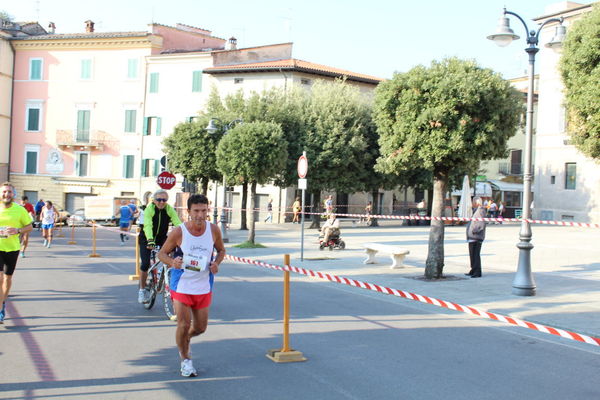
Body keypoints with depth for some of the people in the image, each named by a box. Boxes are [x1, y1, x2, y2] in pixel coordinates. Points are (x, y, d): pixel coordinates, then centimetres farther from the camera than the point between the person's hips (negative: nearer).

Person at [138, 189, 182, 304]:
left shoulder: (169, 209, -12)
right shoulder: (149, 209, -20)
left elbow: (178, 223, -23)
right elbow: (148, 225, -33)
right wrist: (150, 240, -49)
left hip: (162, 238, 3)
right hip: (146, 239, -3)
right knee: (145, 264, -13)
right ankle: (142, 290, 6)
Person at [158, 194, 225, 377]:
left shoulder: (213, 230, -6)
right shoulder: (179, 232, -14)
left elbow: (221, 250, 11)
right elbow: (162, 253, -3)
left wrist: (216, 263, -11)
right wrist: (172, 262, -25)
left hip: (203, 287, 3)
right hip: (181, 285, -3)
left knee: (200, 328, 12)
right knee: (184, 324, -8)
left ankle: (184, 340, 47)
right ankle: (185, 360, 19)